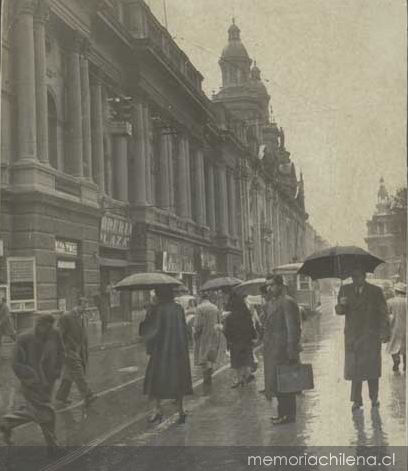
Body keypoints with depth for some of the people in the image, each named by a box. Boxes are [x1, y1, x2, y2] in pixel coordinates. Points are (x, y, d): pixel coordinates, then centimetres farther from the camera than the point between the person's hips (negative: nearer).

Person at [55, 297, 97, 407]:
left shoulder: (83, 318, 13)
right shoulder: (66, 318, -11)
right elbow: (62, 335, -11)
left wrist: (86, 353, 16)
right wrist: (64, 351, -15)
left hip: (80, 351, 8)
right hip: (70, 351, -8)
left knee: (69, 375, 13)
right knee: (78, 373, -14)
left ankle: (61, 395, 24)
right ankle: (87, 396, -20)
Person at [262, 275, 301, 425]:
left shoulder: (287, 302, -13)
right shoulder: (270, 303, 16)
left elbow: (293, 328, -16)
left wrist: (291, 351, -19)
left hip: (283, 349, -9)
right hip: (271, 350, 9)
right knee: (276, 382, 12)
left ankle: (288, 415, 4)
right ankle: (283, 413, 21)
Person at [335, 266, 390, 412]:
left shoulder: (375, 291, 3)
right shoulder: (345, 290, 8)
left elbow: (383, 313, 2)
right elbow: (339, 311, 5)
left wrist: (384, 332, -7)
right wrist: (341, 304, -19)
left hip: (371, 336, -1)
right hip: (353, 336, 1)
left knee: (372, 366, 3)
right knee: (354, 367, -3)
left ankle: (374, 398, 16)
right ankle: (357, 400, 0)